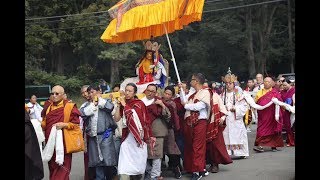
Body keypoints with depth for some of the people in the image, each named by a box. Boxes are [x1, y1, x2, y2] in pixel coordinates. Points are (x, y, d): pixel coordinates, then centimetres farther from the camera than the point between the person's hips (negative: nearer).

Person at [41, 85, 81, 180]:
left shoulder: (70, 106, -3)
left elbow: (76, 123, -5)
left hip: (63, 144, -6)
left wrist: (64, 124, -19)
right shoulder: (48, 108, 15)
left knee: (61, 172, -9)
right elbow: (45, 124, 20)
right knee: (53, 170, 14)